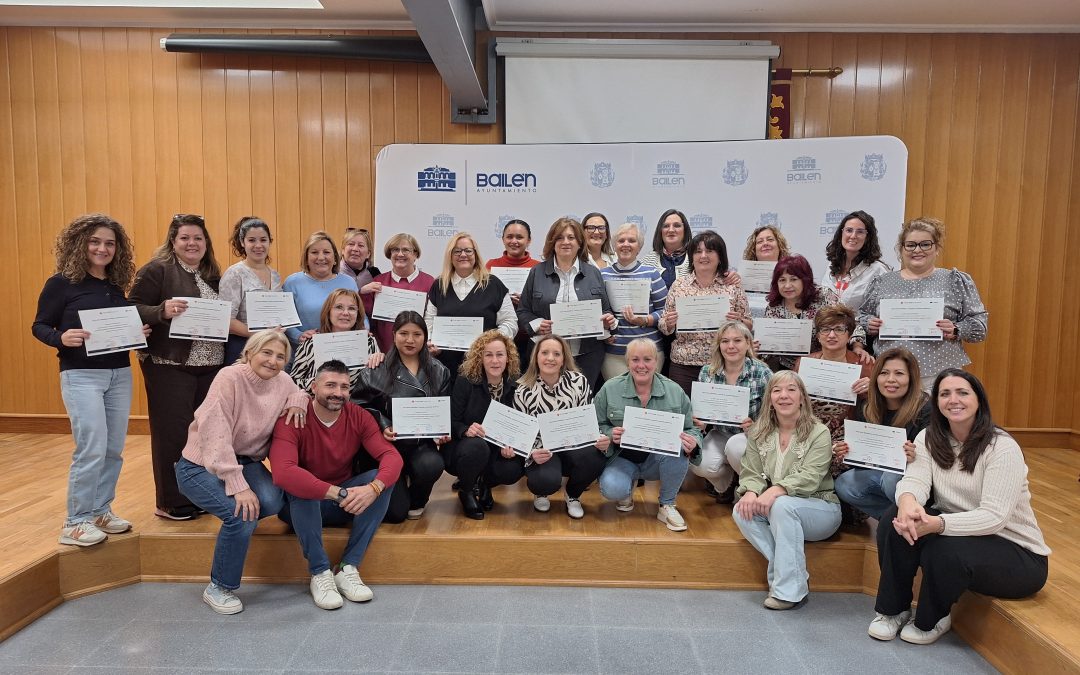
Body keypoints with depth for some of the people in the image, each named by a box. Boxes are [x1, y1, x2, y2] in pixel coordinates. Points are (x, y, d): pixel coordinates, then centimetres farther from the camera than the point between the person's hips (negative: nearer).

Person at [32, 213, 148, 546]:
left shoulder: (117, 286, 10)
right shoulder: (61, 283, -5)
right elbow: (39, 326, -4)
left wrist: (140, 331, -4)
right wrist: (62, 338, -23)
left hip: (120, 374, 6)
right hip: (81, 375, -5)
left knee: (114, 448, 8)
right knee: (91, 449, -9)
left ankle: (100, 511, 23)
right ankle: (76, 522, 4)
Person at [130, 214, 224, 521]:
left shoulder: (212, 275, 15)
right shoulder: (156, 270, -5)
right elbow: (133, 310, -11)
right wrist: (163, 311, -28)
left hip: (211, 366, 6)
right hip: (170, 367, -6)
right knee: (173, 434, -1)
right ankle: (171, 503, 12)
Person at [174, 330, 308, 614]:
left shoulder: (282, 381, -5)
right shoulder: (229, 378, -23)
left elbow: (296, 391, 20)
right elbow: (216, 436, -27)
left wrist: (298, 400, -8)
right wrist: (239, 486, -33)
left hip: (245, 460, 5)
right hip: (201, 465, -5)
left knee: (271, 502, -24)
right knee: (243, 514, -28)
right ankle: (219, 588, -4)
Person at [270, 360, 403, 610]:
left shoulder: (359, 416, -8)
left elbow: (392, 456, -18)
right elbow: (282, 472, -36)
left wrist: (374, 488, -40)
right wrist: (339, 493, -41)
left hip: (346, 503, 3)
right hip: (303, 505, -3)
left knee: (382, 479, -22)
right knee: (299, 487, -35)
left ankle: (349, 569, -20)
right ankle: (320, 573, -22)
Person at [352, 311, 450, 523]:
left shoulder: (439, 372, 8)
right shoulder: (377, 371, -3)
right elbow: (362, 406, -1)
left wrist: (443, 432, -8)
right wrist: (382, 427, -15)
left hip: (422, 443, 2)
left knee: (432, 465, -35)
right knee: (395, 513, -10)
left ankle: (416, 500, 4)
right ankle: (399, 490, 31)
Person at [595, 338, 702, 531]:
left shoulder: (675, 391, -3)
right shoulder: (610, 389, -6)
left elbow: (691, 429, 2)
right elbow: (597, 426, -1)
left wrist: (692, 443, -22)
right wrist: (610, 435, -24)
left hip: (658, 460, 2)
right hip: (623, 458, -1)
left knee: (679, 447, -31)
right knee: (612, 489, -31)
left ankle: (667, 506, -7)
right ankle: (628, 487, 11)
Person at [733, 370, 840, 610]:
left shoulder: (818, 432, -9)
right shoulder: (759, 433, 5)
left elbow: (809, 478, -21)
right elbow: (751, 473, -2)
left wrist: (776, 491, -37)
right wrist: (750, 492, -25)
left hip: (819, 508, -4)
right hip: (777, 513, 4)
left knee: (782, 505, -35)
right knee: (741, 511, -24)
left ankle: (788, 589, -24)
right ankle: (794, 574, -17)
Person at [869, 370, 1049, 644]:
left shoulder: (1003, 448, -18)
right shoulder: (929, 438, -1)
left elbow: (994, 517, -26)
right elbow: (914, 480, -17)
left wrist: (936, 524, -41)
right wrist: (908, 502, -42)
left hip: (1015, 551, -4)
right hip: (959, 532, 5)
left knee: (944, 551, -34)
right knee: (896, 518, -23)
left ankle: (930, 621, -2)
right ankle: (893, 609, -5)